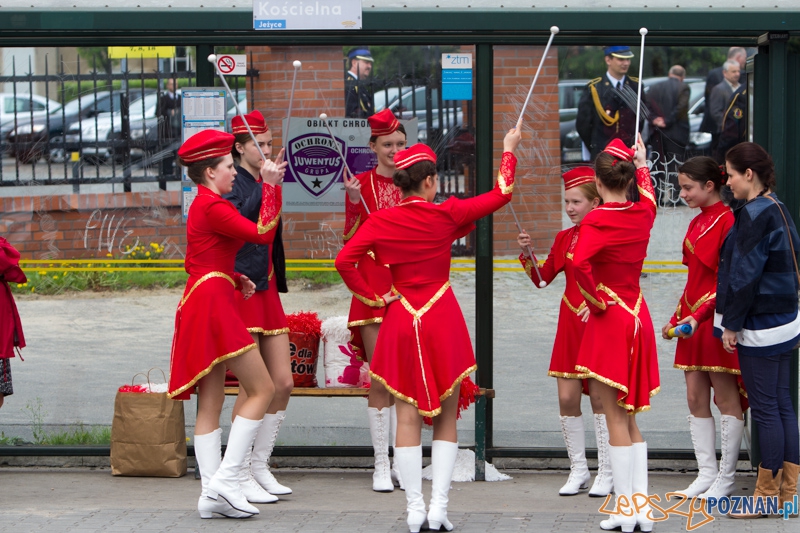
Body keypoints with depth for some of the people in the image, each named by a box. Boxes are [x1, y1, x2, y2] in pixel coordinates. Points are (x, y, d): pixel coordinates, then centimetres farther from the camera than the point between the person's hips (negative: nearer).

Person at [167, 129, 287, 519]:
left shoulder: (202, 205, 20)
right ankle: (224, 481, -13)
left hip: (201, 304, 10)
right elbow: (262, 232, -18)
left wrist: (234, 279, 11)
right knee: (262, 389, -8)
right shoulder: (213, 206, -12)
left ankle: (212, 494, 3)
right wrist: (270, 185, -10)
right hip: (213, 302, -10)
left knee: (211, 402, 6)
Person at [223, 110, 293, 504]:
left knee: (283, 383, 5)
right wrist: (266, 184, -29)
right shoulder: (234, 183, -8)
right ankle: (241, 476, -2)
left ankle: (259, 467, 16)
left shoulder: (264, 185, 18)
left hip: (267, 291, 9)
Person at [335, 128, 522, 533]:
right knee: (445, 416, 7)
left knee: (408, 416, 5)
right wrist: (509, 151, 18)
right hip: (443, 318, -1)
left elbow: (345, 261, -10)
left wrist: (374, 298, 1)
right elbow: (500, 195, 5)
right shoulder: (446, 215, -6)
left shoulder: (381, 221, -3)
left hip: (401, 319, 1)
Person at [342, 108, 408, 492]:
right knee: (380, 377, -6)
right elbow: (351, 239, -5)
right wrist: (353, 202, -18)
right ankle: (381, 465, -2)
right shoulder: (362, 183, 0)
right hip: (374, 283, -3)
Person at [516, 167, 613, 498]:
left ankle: (606, 474, 7)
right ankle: (578, 470, 12)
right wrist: (526, 254, -4)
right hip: (570, 322, 5)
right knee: (567, 397, 0)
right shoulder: (564, 238, 10)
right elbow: (542, 278, 11)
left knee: (600, 397, -2)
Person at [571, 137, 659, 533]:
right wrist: (642, 164, 46)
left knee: (616, 418, -2)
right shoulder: (643, 214, 3)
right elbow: (647, 194, 28)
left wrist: (597, 300, -18)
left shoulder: (596, 220, -16)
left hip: (608, 321, -6)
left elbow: (579, 263, -33)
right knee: (630, 418, 13)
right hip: (638, 318, 6)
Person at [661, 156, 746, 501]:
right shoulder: (697, 223, 15)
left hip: (716, 319, -9)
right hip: (692, 320, 9)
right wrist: (677, 317, 14)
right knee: (696, 398, 7)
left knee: (725, 398, -1)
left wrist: (699, 316, -20)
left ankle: (725, 479, 5)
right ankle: (706, 474, 13)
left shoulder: (727, 221, -12)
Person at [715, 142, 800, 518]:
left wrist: (731, 324, -12)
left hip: (759, 326, -10)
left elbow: (744, 276, -19)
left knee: (765, 408, -3)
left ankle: (766, 495, 3)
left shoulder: (754, 215, -18)